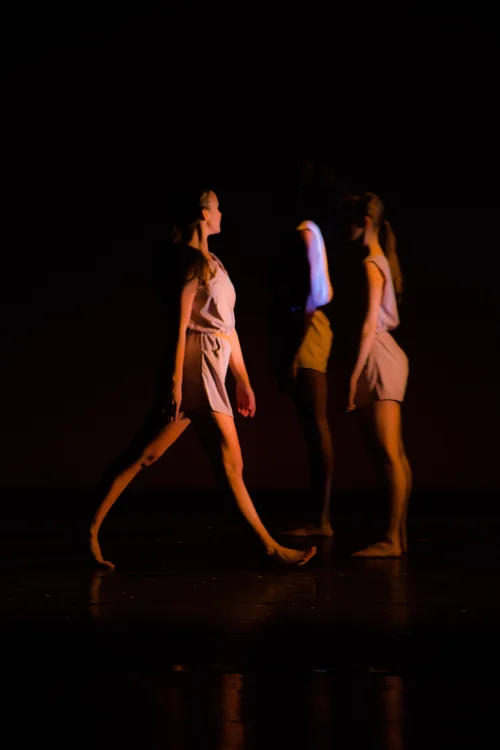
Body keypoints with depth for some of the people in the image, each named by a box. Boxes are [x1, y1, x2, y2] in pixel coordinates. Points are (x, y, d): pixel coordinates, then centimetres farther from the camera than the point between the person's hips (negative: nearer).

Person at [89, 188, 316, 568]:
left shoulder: (212, 262, 21)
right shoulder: (191, 260, -8)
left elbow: (228, 326, 22)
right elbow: (181, 325, -14)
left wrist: (244, 381, 21)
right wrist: (175, 380, -19)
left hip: (210, 371, 10)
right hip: (195, 365, -10)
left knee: (144, 455, 5)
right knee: (230, 463, -4)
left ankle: (92, 528, 5)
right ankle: (270, 547, 1)